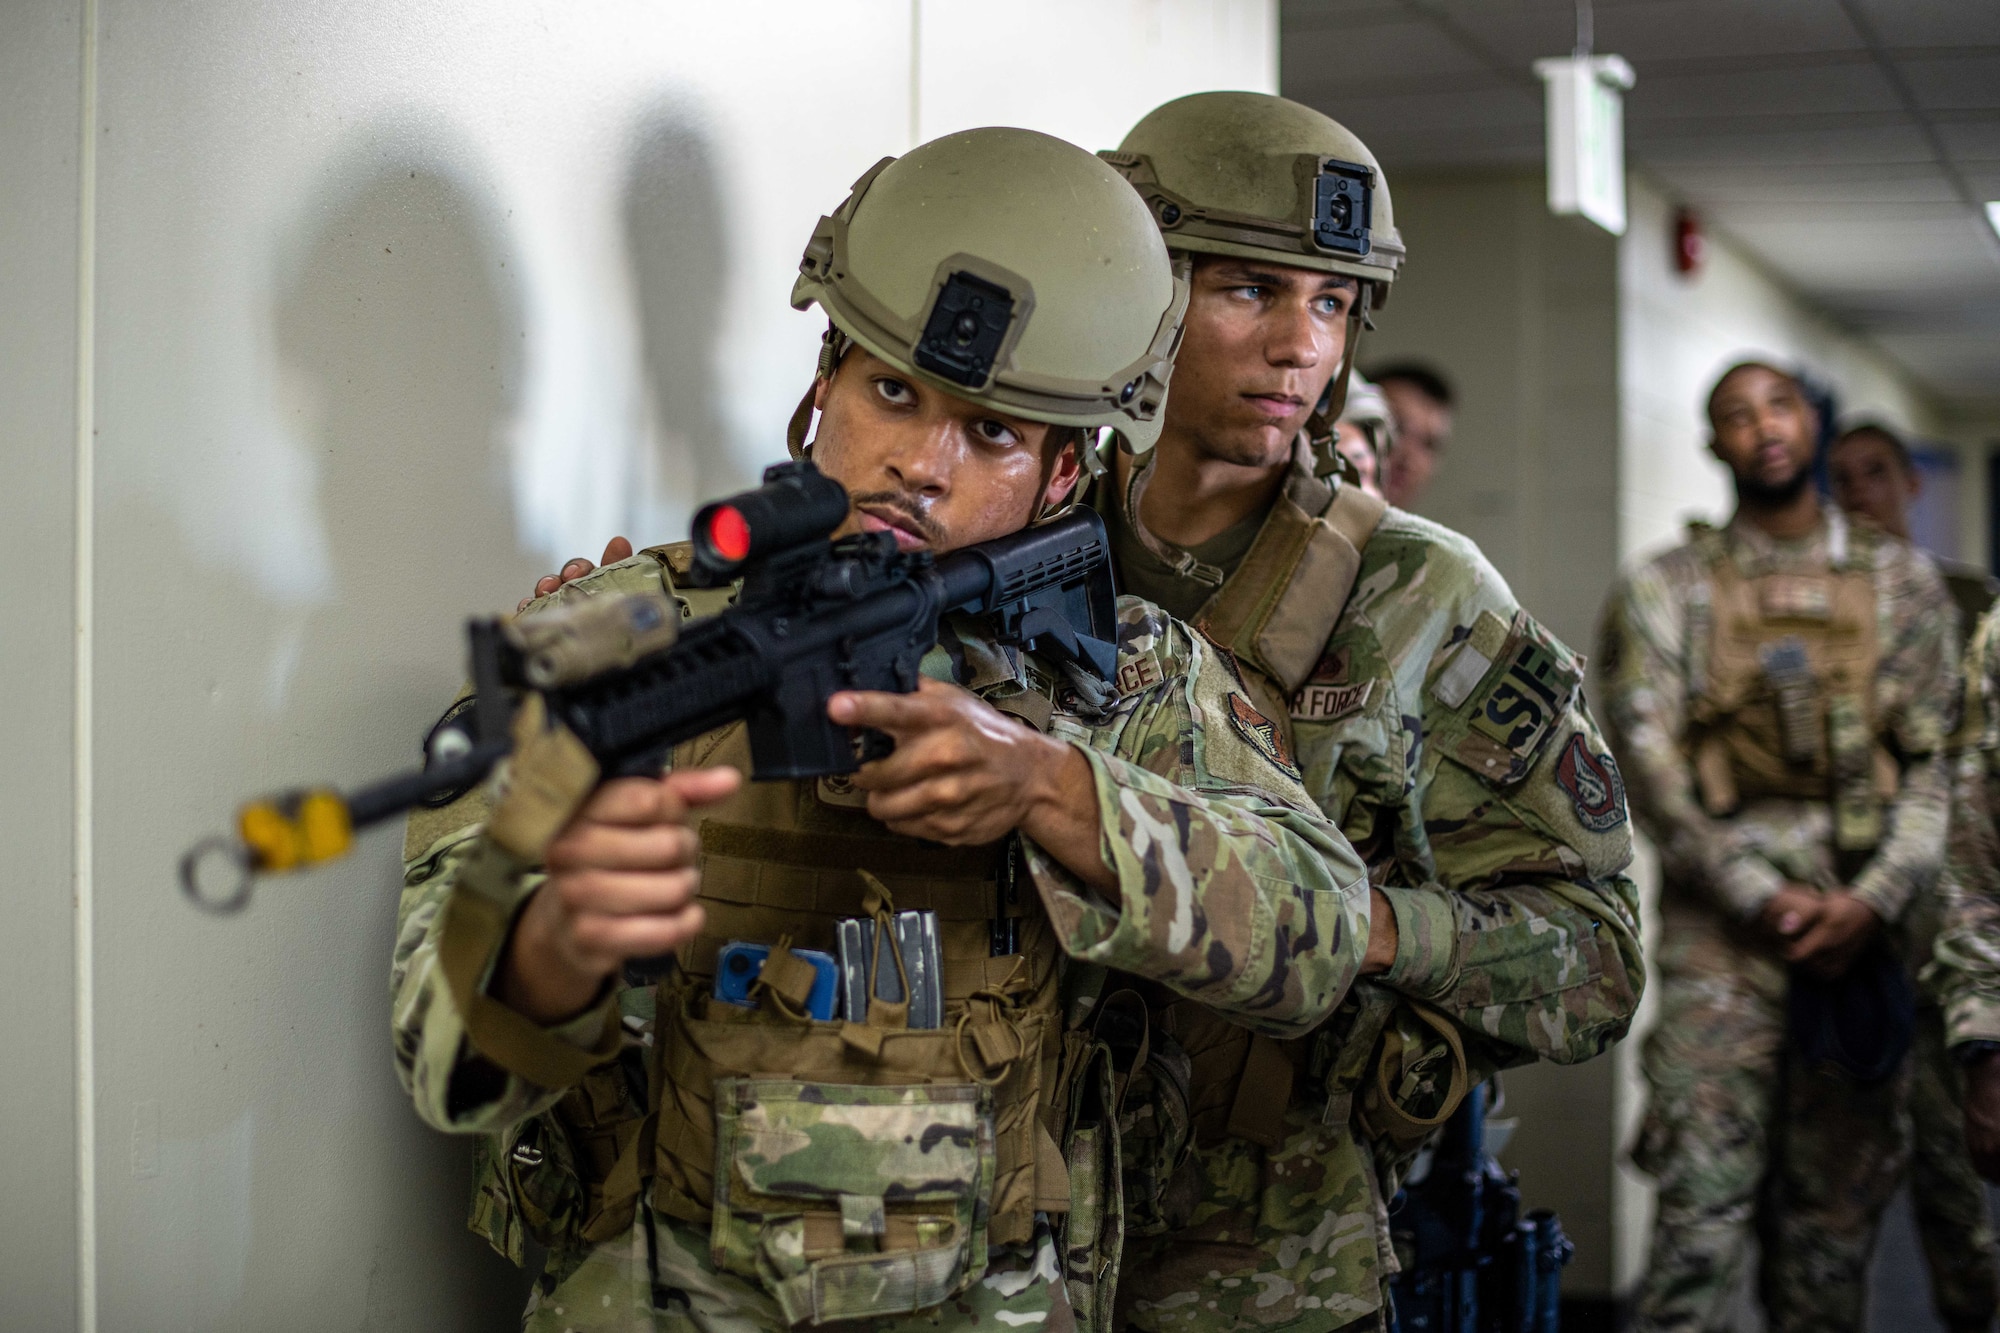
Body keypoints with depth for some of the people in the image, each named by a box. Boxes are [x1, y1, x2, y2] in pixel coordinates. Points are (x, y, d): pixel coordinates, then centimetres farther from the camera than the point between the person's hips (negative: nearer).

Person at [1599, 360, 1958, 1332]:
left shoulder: (1901, 582, 13)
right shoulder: (1664, 592, 7)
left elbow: (1941, 759, 6)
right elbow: (1648, 766, -2)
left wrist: (1876, 897, -8)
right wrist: (1761, 897, -11)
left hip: (1866, 923, 2)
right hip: (1723, 926, -2)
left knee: (1837, 1209, 7)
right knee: (1703, 1209, -10)